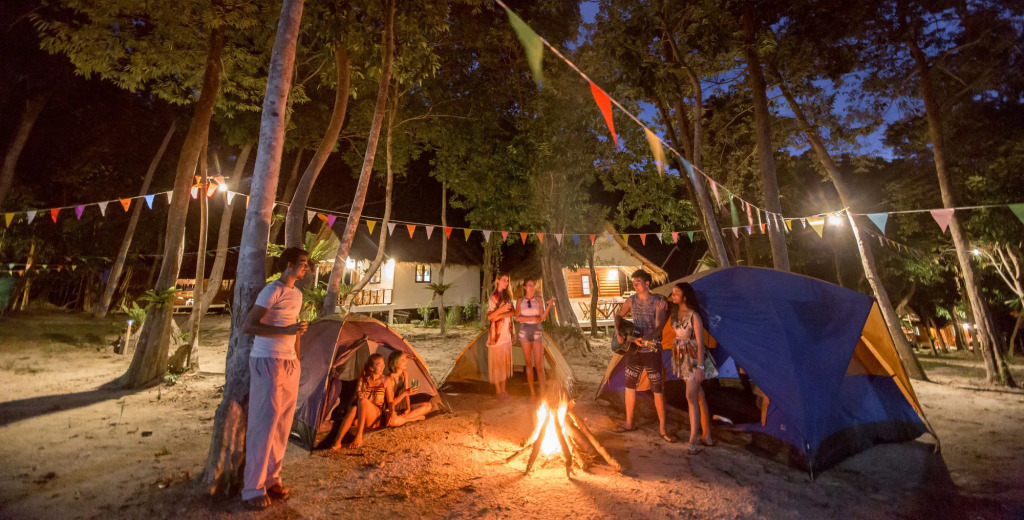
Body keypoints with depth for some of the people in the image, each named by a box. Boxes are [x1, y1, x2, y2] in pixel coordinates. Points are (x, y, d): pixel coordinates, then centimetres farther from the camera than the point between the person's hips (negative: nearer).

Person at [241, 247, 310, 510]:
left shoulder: (297, 294, 12)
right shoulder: (273, 290, -13)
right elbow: (247, 327, -19)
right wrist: (286, 330, -25)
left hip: (289, 363, 8)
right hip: (268, 362, -8)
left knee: (282, 424, 11)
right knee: (264, 424, -2)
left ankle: (271, 477, 24)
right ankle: (253, 488, 11)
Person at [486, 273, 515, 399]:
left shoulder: (507, 296, 13)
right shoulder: (493, 297, -7)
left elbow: (513, 312, 9)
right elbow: (490, 316, -13)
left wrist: (502, 315, -5)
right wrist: (502, 309, -26)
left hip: (507, 333, 6)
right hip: (497, 333, -6)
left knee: (505, 361, 9)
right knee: (496, 361, 1)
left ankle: (503, 388, 18)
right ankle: (497, 389, 11)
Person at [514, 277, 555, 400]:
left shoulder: (539, 300, 4)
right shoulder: (520, 301, 6)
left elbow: (542, 318, -3)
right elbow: (517, 318, -3)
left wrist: (549, 305, -14)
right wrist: (532, 318, -11)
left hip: (537, 332, -1)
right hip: (524, 332, 1)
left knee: (539, 364, -7)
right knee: (529, 363, 6)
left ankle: (543, 392, -5)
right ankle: (532, 392, 15)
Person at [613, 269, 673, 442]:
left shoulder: (659, 302, -12)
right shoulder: (631, 300, 3)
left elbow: (658, 327, -17)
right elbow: (619, 315, 16)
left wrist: (645, 339, -30)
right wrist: (618, 332, 0)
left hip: (652, 350, -5)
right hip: (633, 349, 5)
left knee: (658, 390, 1)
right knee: (629, 385, 11)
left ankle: (662, 429, 16)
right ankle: (629, 423, 26)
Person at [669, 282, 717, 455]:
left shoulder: (694, 316, -18)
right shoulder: (675, 313, 3)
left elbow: (700, 343, -18)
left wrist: (700, 366, -19)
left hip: (694, 358, -7)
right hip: (682, 358, 7)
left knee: (691, 397, -8)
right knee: (698, 396, 15)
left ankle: (693, 441, 0)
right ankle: (706, 435, 27)